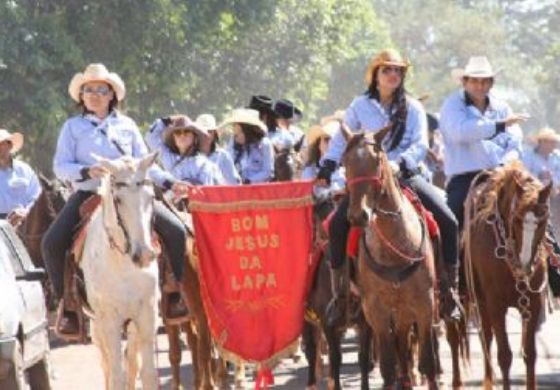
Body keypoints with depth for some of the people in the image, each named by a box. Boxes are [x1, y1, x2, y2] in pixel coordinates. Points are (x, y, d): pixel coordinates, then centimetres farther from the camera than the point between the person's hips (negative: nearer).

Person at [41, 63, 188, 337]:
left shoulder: (126, 125, 12)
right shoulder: (73, 127, 7)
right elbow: (60, 167, -1)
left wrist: (168, 182, 0)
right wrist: (87, 171, -19)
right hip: (87, 194, -1)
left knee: (175, 231, -15)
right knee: (52, 243, -24)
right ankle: (67, 306, -11)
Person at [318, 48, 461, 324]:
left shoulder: (413, 108, 7)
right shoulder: (361, 106, 7)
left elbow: (421, 145, -4)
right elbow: (342, 139, 9)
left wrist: (400, 163, -22)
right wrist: (329, 164, -8)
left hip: (406, 175, 1)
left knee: (448, 221, -17)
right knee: (337, 224, -24)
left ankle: (449, 288, -4)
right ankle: (338, 293, -14)